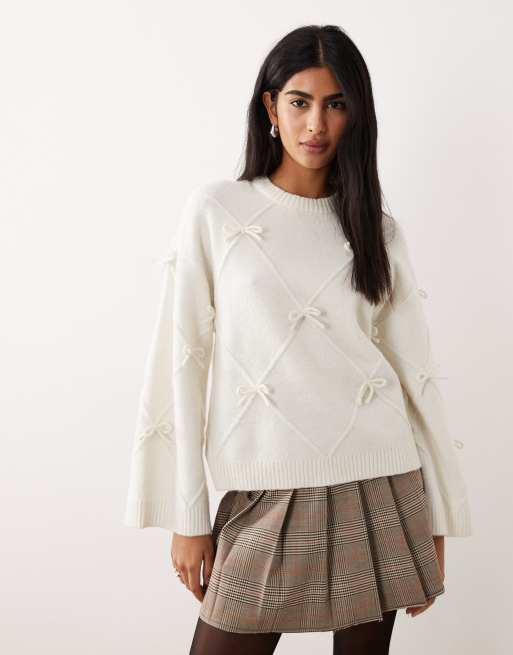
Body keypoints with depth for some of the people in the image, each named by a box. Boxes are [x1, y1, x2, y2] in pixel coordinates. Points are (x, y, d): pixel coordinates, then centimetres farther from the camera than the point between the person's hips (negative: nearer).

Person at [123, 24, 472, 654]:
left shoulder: (379, 229, 7)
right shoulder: (216, 211, 0)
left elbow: (415, 373, 7)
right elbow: (181, 364, -1)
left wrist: (436, 522, 6)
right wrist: (186, 517, -3)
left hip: (379, 489, 2)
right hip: (265, 499, -2)